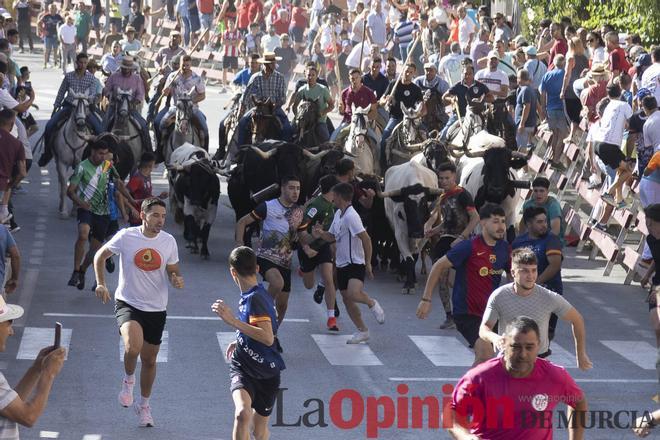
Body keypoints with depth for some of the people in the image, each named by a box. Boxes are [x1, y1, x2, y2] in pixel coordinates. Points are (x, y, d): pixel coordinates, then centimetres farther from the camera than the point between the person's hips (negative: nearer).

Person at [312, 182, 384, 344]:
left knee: (353, 293, -30)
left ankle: (372, 303, 1)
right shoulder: (338, 214, 11)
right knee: (347, 300, 9)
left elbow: (366, 238, -20)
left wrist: (368, 263, -20)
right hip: (342, 264, 9)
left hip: (356, 263, -9)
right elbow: (332, 236, 22)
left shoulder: (351, 216, -18)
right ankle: (362, 331, 20)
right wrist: (321, 234, 0)